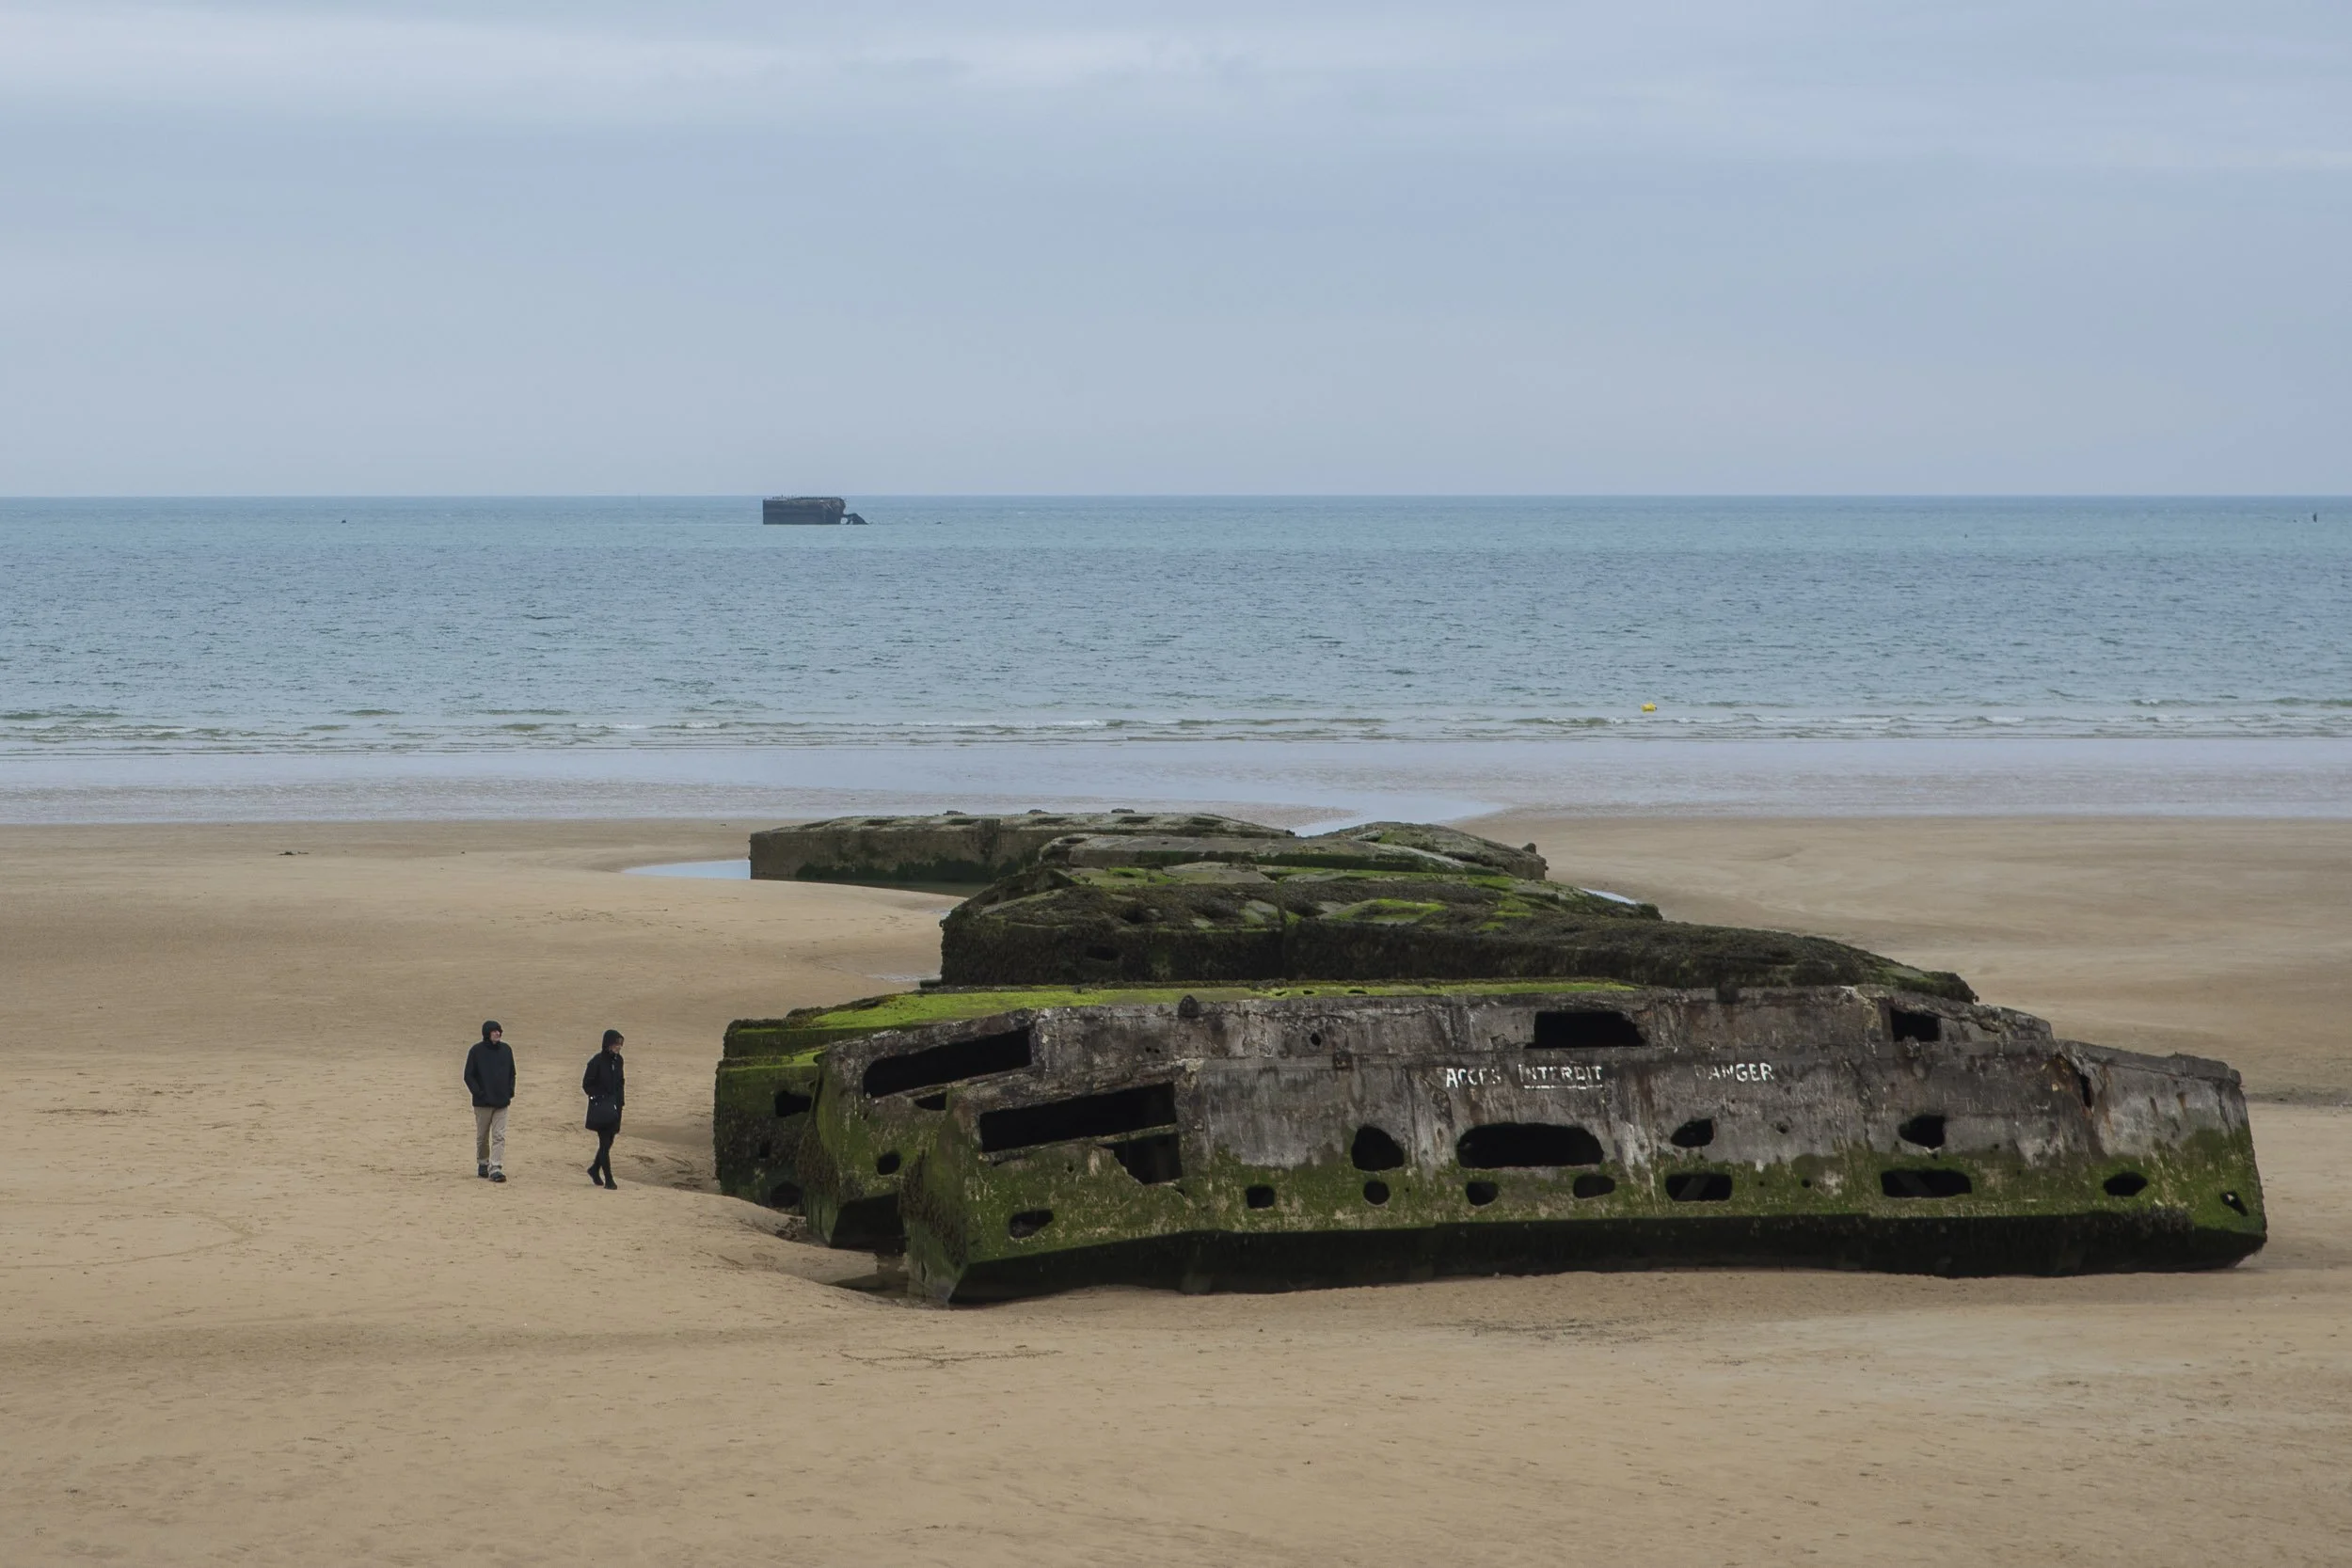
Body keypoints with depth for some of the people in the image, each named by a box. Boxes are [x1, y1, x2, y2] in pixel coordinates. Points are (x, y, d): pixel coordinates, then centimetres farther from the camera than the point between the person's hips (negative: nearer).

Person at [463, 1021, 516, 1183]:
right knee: (482, 1136, 10)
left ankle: (495, 1168, -11)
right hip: (483, 1102, -2)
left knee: (499, 1136, -7)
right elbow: (469, 1076, -3)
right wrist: (479, 1093, -12)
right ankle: (483, 1164, 28)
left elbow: (512, 1074, 17)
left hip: (501, 1102, 2)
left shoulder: (506, 1050, 7)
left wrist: (510, 1092, 4)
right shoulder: (477, 1051, -4)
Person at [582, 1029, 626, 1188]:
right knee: (605, 1142, -5)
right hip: (600, 1109, -7)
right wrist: (598, 1098, -16)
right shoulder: (597, 1061, -14)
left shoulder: (618, 1060, 6)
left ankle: (594, 1170, 33)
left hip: (614, 1107, 7)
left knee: (608, 1141, 13)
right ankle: (608, 1181, -3)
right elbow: (586, 1084, -10)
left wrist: (620, 1101, 9)